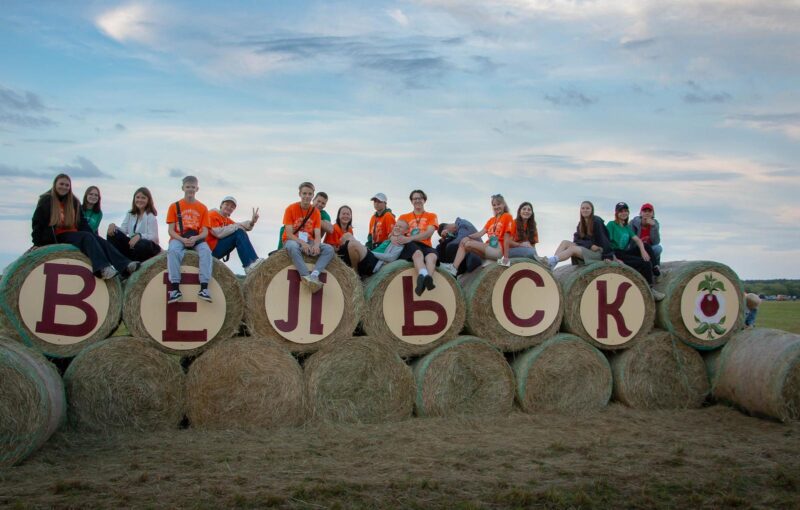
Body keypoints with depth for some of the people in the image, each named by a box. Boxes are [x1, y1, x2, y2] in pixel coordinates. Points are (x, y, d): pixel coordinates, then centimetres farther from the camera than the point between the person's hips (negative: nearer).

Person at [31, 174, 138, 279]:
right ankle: (103, 267, -54)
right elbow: (37, 223, 1)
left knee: (99, 240, -22)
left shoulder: (74, 202, 15)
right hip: (57, 238, -5)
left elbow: (82, 223, 15)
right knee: (87, 237, -31)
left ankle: (125, 265, -42)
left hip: (74, 235, 5)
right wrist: (37, 243, -6)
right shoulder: (46, 201, 2)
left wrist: (93, 237, 1)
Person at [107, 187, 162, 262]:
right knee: (112, 234, -12)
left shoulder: (150, 216, -10)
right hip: (132, 244, 5)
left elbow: (153, 237, -21)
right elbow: (124, 230, -2)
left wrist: (139, 236, -40)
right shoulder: (130, 214, 9)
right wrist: (114, 226, -23)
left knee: (141, 245, -40)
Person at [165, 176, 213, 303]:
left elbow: (205, 232, 1)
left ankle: (204, 287, -37)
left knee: (206, 251, -32)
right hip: (179, 239, 0)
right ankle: (175, 287, -37)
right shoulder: (174, 206, 7)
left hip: (197, 239, 1)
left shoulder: (203, 208, 8)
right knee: (173, 251, -34)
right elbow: (171, 230, 0)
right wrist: (182, 240, -19)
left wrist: (195, 238, -21)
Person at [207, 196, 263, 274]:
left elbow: (240, 226, 5)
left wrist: (251, 222, -14)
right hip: (212, 249, -9)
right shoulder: (213, 215, -6)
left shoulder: (227, 220, 20)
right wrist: (235, 227, -14)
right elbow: (218, 233, -20)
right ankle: (250, 265, -31)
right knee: (238, 233, -19)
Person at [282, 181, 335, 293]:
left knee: (329, 249, -23)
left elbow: (318, 235, -4)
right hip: (293, 241, -3)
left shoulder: (316, 212, 3)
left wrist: (316, 245, -28)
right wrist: (302, 243, -30)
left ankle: (314, 275, -43)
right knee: (293, 247, -41)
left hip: (309, 242, 4)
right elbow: (289, 234, -13)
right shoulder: (291, 209, -7)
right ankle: (306, 276, -47)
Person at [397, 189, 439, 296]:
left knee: (432, 256, -37)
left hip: (425, 245, 1)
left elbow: (428, 233, 3)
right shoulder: (404, 217, 27)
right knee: (418, 253, -39)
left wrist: (410, 238, -13)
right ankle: (424, 275, -71)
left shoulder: (431, 216, 22)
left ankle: (428, 278, -68)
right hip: (409, 246, -1)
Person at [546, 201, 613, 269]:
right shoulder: (581, 224, 12)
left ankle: (553, 260, -49)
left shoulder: (597, 221, -8)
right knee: (565, 242, -15)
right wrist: (590, 245, -18)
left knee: (572, 248, -30)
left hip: (598, 252, -6)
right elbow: (577, 239, 0)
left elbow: (604, 240, -11)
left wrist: (608, 256, -15)